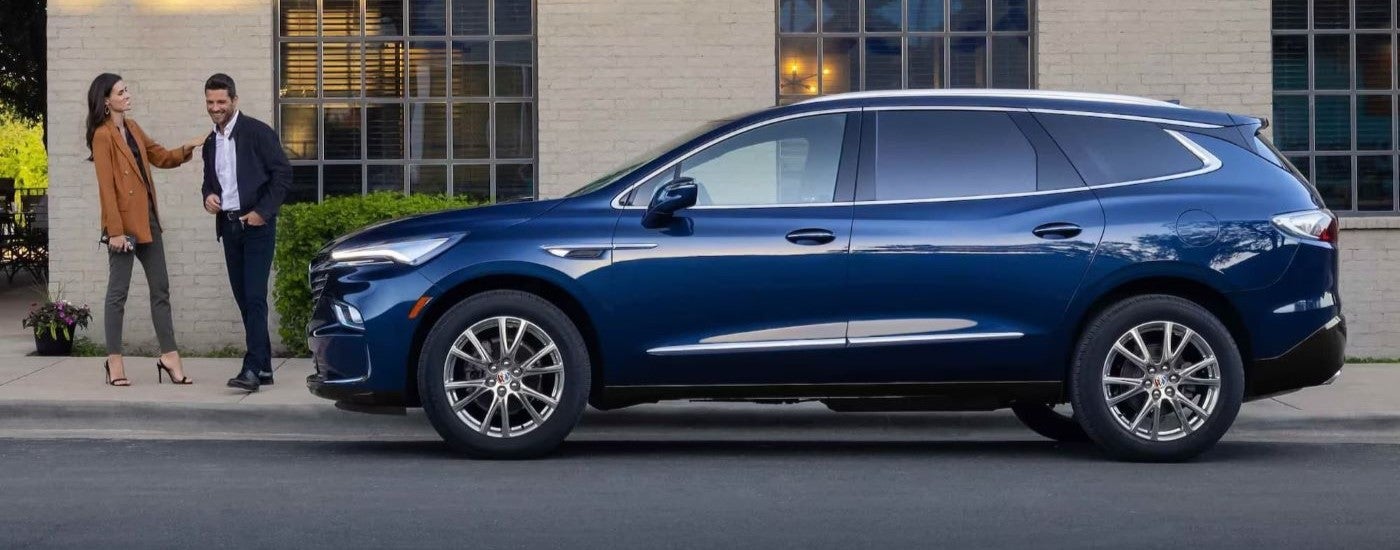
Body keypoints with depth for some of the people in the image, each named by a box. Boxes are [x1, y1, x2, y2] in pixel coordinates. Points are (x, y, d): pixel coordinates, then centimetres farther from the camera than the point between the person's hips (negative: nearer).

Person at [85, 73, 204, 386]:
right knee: (118, 292, -2)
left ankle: (169, 357, 12)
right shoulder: (103, 136, -11)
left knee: (160, 289, 8)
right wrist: (115, 230, -19)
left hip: (147, 219, 9)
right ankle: (115, 362, 4)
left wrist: (187, 149, 1)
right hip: (124, 222, -8)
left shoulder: (132, 127, 14)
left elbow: (161, 157, 21)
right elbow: (106, 187, -15)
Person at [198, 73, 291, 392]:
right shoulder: (211, 143, 15)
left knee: (255, 297, -13)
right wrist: (208, 197, 3)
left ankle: (252, 369, -18)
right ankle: (263, 366, 13)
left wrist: (263, 212, -13)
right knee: (244, 299, 7)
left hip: (256, 225, -7)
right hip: (228, 226, 7)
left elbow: (283, 173, -9)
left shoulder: (257, 132, -6)